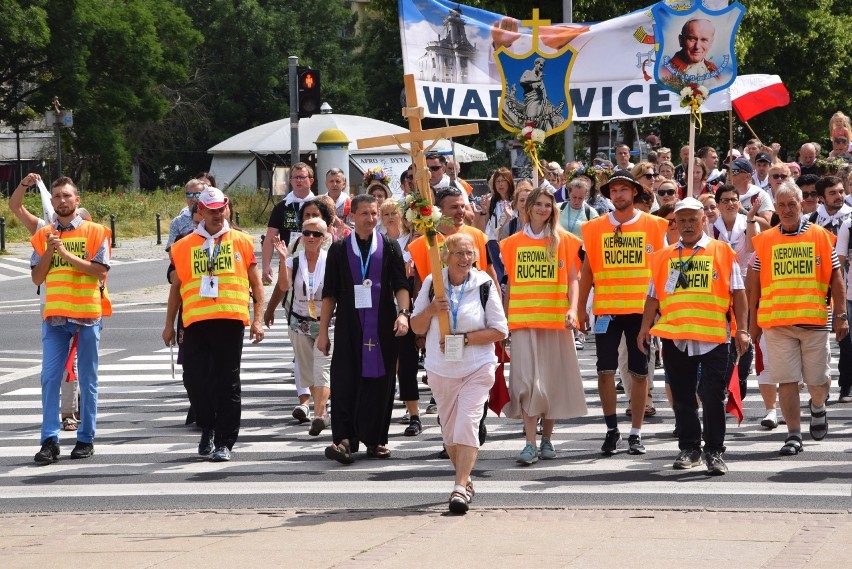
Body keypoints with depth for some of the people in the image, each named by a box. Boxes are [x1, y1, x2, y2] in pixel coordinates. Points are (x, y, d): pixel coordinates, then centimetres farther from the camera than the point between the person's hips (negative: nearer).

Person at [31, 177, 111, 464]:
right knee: (50, 377, -5)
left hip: (88, 314, -2)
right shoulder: (43, 235, 10)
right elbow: (37, 277, 6)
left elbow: (101, 271, -10)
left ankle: (86, 439, 10)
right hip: (54, 314, 2)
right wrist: (49, 251, -8)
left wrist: (67, 254, -14)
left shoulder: (95, 232, 1)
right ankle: (50, 440, -5)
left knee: (87, 379, 4)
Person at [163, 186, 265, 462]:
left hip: (231, 320, -1)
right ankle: (208, 428, 23)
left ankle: (224, 443, 5)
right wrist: (169, 324, 16)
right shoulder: (185, 246, 11)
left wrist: (257, 320, 2)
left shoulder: (242, 242, 8)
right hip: (196, 322, 1)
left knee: (228, 384, -1)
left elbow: (256, 284, 10)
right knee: (194, 379, -2)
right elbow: (176, 287, 18)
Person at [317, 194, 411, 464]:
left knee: (380, 382, 2)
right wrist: (323, 331, 5)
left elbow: (400, 284, 1)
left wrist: (403, 312, -17)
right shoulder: (339, 249, 8)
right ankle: (343, 439, -10)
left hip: (382, 328, 0)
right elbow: (329, 293, 9)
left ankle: (375, 440, 10)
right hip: (348, 328, 0)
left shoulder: (389, 247, 7)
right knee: (345, 383, -8)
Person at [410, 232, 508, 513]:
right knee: (449, 429, 11)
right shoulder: (432, 284, 3)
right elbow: (417, 327, 7)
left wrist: (464, 338, -15)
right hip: (441, 369, 3)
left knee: (467, 424, -17)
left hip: (477, 367, -3)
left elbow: (500, 331, -5)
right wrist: (431, 310, -13)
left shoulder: (484, 285, -5)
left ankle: (460, 487, -20)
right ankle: (465, 480, 29)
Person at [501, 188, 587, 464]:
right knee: (527, 381, -9)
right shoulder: (513, 243, 10)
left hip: (556, 319, 0)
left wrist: (572, 309, -12)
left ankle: (547, 439, 15)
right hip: (523, 320, 0)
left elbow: (572, 279, 3)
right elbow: (509, 283, 13)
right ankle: (530, 444, -10)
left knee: (553, 380, 4)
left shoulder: (564, 241, 6)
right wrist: (504, 317, 9)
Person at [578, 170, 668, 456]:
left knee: (639, 372, 4)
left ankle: (635, 433, 12)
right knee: (605, 370, -1)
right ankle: (611, 429, 12)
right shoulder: (595, 228, 5)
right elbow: (587, 270, 10)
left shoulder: (653, 226, 2)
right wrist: (581, 308, 6)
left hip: (641, 308, -1)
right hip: (606, 309, 1)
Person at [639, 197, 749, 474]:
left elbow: (738, 292, 3)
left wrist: (742, 329, -4)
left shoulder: (722, 252, 5)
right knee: (682, 397, 9)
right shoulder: (664, 256, 13)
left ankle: (714, 452, 1)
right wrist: (645, 327, 5)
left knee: (713, 397, -5)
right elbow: (653, 296, 16)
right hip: (674, 338, 3)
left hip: (713, 337, -3)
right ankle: (689, 449, 19)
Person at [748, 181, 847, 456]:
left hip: (814, 319, 0)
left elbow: (835, 279, 5)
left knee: (817, 379, 5)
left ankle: (818, 407, 37)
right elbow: (755, 284, 11)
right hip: (776, 320, 1)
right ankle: (793, 435, 4)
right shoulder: (765, 241, 7)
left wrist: (840, 315, 0)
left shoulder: (820, 236, 4)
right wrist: (753, 319, 9)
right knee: (786, 380, -2)